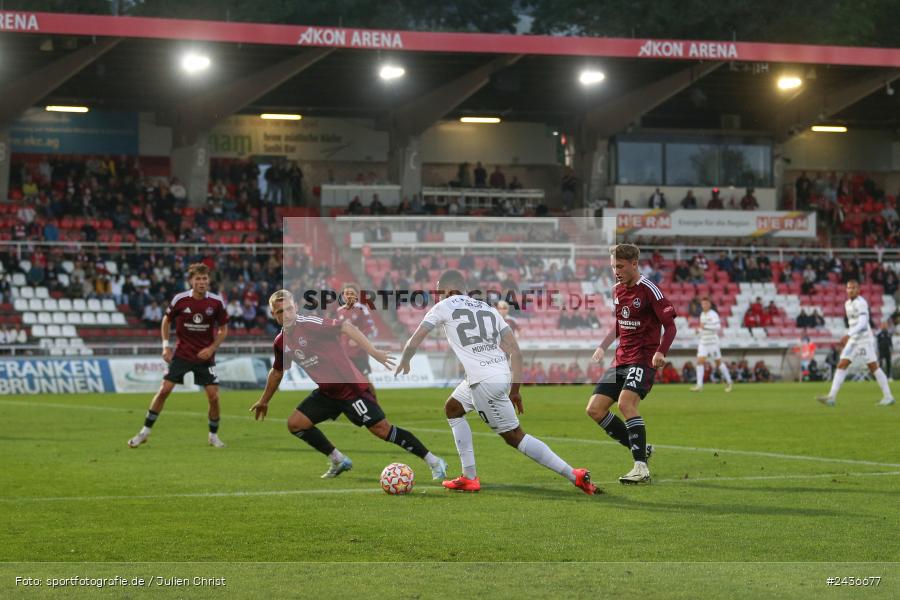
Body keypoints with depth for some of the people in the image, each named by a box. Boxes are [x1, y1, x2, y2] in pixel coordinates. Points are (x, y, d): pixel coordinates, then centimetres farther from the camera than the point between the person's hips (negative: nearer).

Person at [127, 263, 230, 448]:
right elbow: (167, 320, 9)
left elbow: (223, 330, 3)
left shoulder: (217, 302, -8)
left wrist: (212, 348, -11)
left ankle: (213, 436, 14)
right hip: (182, 353, 0)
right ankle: (145, 431, 5)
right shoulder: (180, 299, -9)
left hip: (205, 355, 0)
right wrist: (165, 345, 0)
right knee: (164, 390, -8)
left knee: (213, 396, -7)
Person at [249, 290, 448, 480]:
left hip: (351, 386, -8)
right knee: (295, 423, 2)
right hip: (327, 392, 8)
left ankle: (434, 462, -5)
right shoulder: (281, 343, 5)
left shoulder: (308, 324, -18)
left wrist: (373, 351, -32)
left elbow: (346, 327, -25)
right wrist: (264, 400, 33)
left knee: (382, 429, -12)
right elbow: (277, 372, 24)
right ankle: (339, 461, 15)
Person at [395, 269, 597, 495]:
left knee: (514, 436, 1)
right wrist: (514, 389, 19)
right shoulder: (488, 309, 20)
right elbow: (516, 352, 14)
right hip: (502, 375, 8)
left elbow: (413, 343, 5)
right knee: (452, 408, 25)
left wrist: (404, 363, 26)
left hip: (484, 381, -8)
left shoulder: (443, 308, 4)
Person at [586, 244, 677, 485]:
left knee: (626, 403, -29)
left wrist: (660, 352, -27)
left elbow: (670, 325, -13)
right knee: (594, 408, 0)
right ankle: (639, 448, 13)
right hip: (621, 360, 8)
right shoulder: (617, 290, 13)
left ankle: (641, 467, -26)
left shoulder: (648, 290, -11)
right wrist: (602, 347, 15)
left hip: (644, 359, -8)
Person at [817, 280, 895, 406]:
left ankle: (888, 396, 7)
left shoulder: (861, 303, -13)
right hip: (853, 340, 7)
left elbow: (862, 323, -23)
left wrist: (848, 335, -32)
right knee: (842, 365, -4)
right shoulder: (847, 304, 14)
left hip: (865, 338, -7)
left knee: (873, 367, -3)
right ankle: (832, 397, -11)